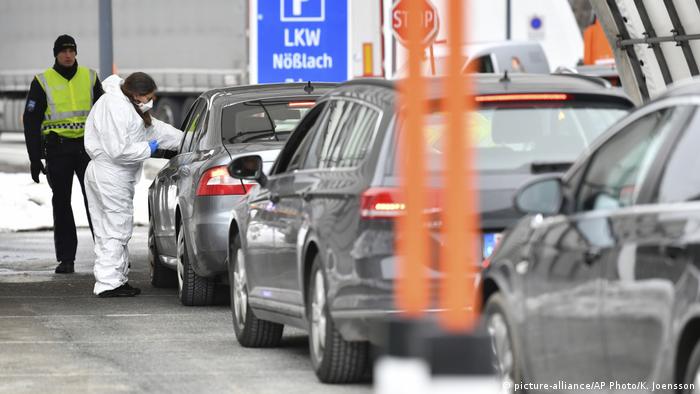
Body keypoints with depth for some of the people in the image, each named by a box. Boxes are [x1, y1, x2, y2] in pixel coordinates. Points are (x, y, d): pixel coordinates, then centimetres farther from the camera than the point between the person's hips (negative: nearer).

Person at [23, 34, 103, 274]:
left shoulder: (90, 78, 9)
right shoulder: (43, 82, 2)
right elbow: (31, 121, 2)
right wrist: (35, 159, -3)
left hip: (87, 146, 1)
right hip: (57, 150, -1)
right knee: (62, 204, 3)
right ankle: (66, 259, 7)